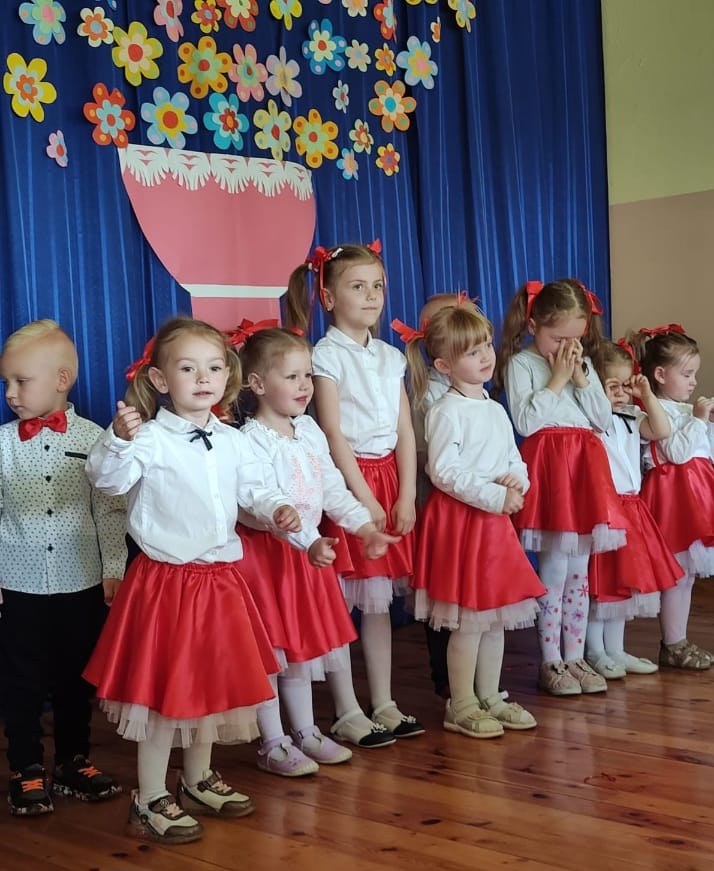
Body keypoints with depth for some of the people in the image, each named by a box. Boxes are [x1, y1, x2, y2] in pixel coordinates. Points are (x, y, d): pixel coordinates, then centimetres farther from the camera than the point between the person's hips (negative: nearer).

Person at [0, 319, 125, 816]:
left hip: (82, 584, 0)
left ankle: (74, 762, 29)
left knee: (76, 680, 13)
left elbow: (110, 510, 0)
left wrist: (113, 571, -1)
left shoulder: (92, 439, -5)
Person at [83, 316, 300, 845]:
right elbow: (109, 479, -25)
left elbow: (252, 489, 15)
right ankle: (150, 802, 12)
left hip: (220, 578, 7)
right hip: (166, 579, -6)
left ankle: (198, 781, 36)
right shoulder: (150, 439, -13)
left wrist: (276, 508, -4)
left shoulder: (233, 442, 6)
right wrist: (120, 439, -42)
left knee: (213, 683, 17)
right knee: (164, 691, -1)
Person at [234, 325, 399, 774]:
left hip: (310, 550, 8)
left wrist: (365, 525, 1)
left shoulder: (309, 429, 6)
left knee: (305, 643, 16)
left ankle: (305, 732, 29)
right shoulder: (251, 440, -19)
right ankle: (272, 744, 12)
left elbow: (332, 487, 11)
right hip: (267, 551, -8)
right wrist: (306, 541, -37)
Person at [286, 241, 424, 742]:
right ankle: (346, 714, 5)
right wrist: (365, 499, -14)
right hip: (347, 479, -6)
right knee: (338, 603, -2)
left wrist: (406, 496, -2)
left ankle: (384, 704, 17)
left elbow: (405, 433, 7)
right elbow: (333, 435, -11)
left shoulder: (391, 357, 11)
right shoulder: (326, 356, -6)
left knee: (379, 600, 10)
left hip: (389, 479, 6)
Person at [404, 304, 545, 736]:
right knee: (469, 617, -4)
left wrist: (518, 481, -4)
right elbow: (443, 471, -19)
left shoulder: (496, 410, 14)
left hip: (497, 519, 8)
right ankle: (461, 707, 7)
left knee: (496, 613, 12)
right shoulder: (446, 412, -12)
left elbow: (516, 460, 19)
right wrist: (495, 496, -19)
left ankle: (490, 698, 23)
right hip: (460, 518, -8)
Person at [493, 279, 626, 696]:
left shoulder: (584, 364, 15)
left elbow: (605, 419, 8)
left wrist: (581, 378, -2)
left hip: (586, 465, 5)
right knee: (554, 568, -6)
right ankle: (551, 662, 4)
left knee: (580, 568, 7)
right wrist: (556, 380, -9)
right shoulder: (520, 364, -1)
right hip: (548, 465, -5)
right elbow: (524, 421, -12)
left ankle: (575, 657, 15)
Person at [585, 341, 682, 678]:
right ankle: (595, 653, 11)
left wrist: (648, 396, 2)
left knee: (624, 581, 13)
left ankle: (615, 650, 24)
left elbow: (662, 431, 8)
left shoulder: (631, 417, 11)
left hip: (630, 506, 8)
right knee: (599, 583, -1)